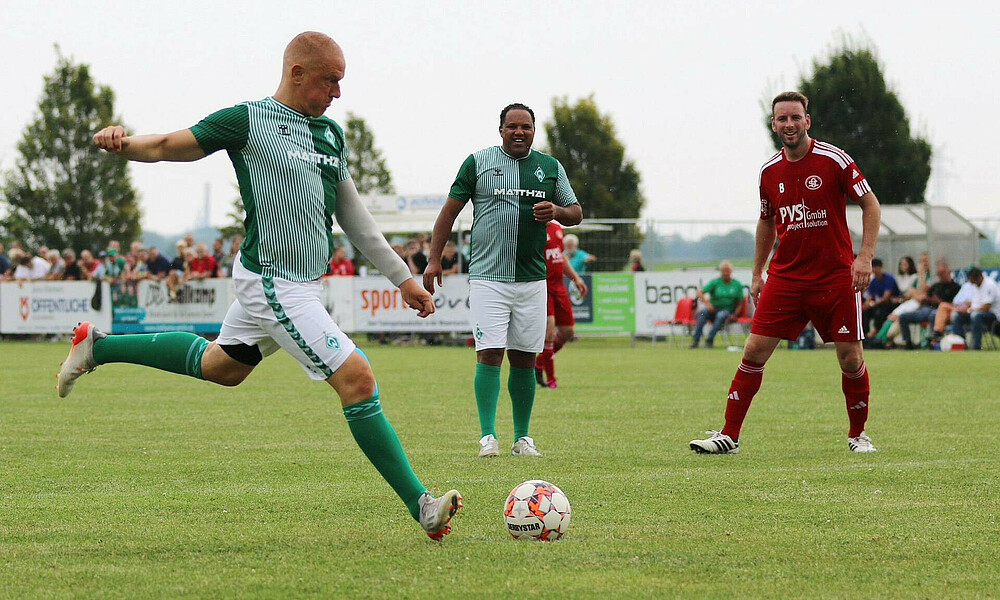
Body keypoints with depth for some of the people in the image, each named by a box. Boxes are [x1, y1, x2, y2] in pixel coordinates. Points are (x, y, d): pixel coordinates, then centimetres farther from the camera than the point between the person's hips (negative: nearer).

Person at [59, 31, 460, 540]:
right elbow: (166, 148, -7)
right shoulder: (248, 121, -10)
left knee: (220, 365, 24)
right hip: (275, 283, -9)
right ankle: (421, 505, -11)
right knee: (357, 379, -14)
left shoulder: (332, 135, 12)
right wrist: (122, 142, -29)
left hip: (305, 282, 9)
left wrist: (403, 277, 20)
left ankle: (98, 346, 39)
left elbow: (353, 216, 19)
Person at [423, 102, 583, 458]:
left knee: (524, 359, 6)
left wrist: (557, 211, -8)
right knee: (490, 355, -11)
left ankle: (522, 438, 14)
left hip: (532, 279, 3)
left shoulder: (551, 168, 11)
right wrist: (434, 259, 0)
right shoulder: (478, 162, 4)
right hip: (488, 278, -3)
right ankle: (488, 436, -10)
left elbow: (576, 213, 16)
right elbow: (451, 209, 7)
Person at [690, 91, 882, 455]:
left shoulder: (834, 160, -7)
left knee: (851, 358, -1)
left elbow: (870, 205, -3)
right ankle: (729, 436, 0)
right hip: (785, 277, 3)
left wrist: (865, 257, -13)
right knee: (755, 350, -5)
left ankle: (858, 435, 19)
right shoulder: (769, 171, 6)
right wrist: (757, 273, 19)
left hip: (835, 278, -3)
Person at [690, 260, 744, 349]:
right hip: (714, 309, 0)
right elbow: (700, 292, -4)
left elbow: (739, 302, 7)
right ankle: (695, 340, -37)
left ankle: (709, 340, -35)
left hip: (727, 311, 0)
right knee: (703, 311, -32)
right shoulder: (715, 282, 4)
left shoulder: (737, 285, 7)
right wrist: (707, 303, -21)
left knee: (721, 315, -37)